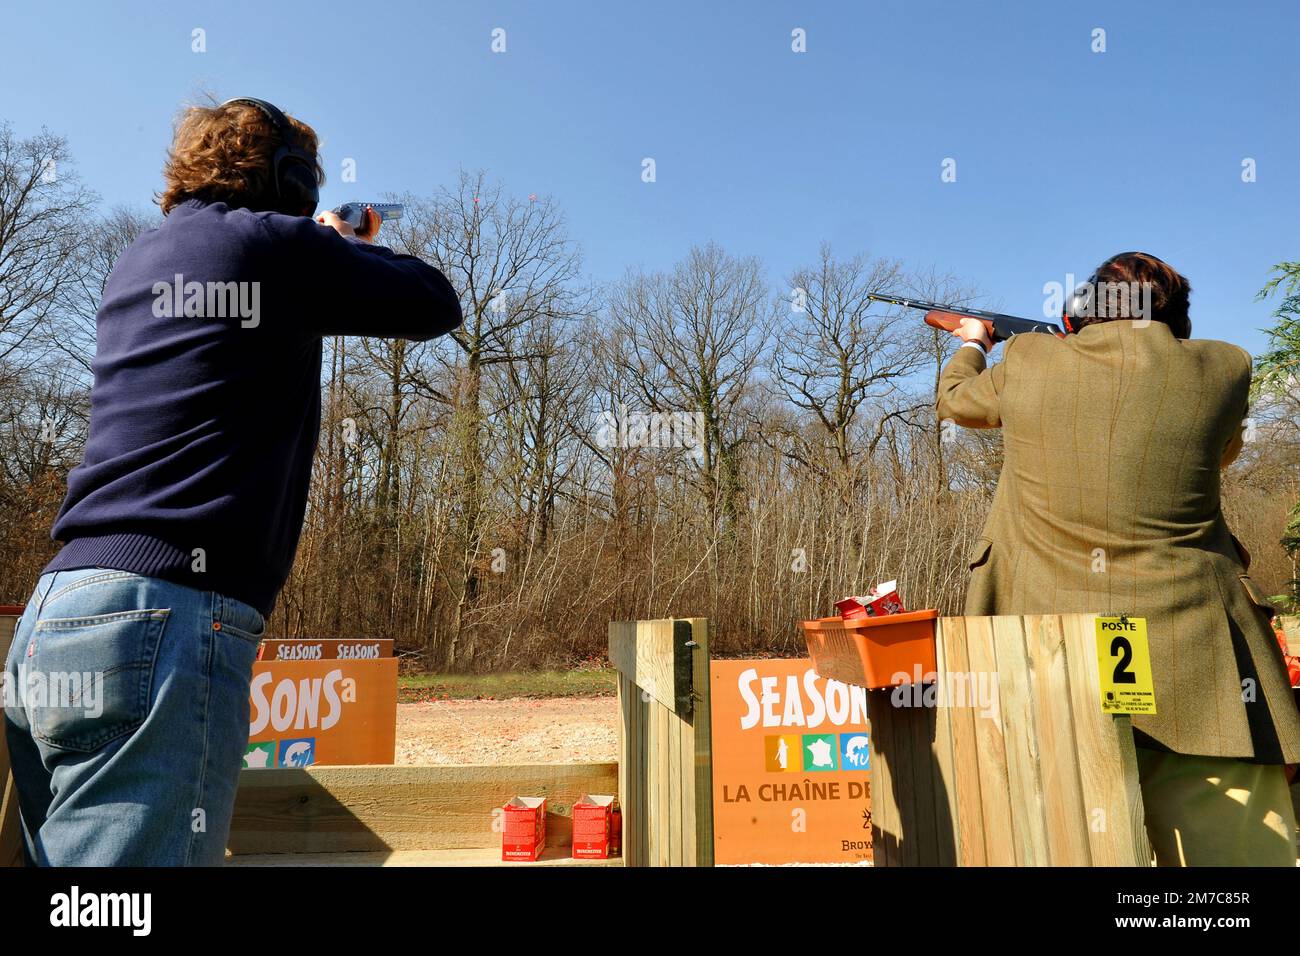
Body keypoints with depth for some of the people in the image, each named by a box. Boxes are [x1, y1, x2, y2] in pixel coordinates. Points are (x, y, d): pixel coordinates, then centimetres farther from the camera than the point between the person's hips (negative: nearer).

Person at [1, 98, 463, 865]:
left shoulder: (141, 261, 21)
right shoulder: (272, 243, -3)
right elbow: (436, 306, 6)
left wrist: (329, 254, 38)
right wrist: (355, 251, 25)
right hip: (162, 619, -9)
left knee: (76, 883, 17)